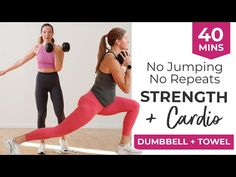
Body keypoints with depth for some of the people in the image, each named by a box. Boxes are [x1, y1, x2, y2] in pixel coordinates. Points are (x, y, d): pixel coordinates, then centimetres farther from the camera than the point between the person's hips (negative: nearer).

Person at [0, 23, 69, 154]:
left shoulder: (58, 48, -3)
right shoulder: (37, 48, 1)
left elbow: (58, 68, -11)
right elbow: (21, 62, 8)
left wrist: (55, 52, -19)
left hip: (54, 81, -1)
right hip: (41, 80, 1)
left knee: (60, 112, -5)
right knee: (41, 114, 0)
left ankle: (63, 140, 18)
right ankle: (42, 144, 9)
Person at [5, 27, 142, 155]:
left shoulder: (111, 55, 10)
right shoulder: (112, 60, -20)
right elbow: (126, 89, -17)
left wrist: (124, 65, 11)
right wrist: (129, 65, -12)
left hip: (100, 103, 10)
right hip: (91, 104, -10)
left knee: (135, 106, 11)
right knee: (58, 131, -6)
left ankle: (124, 146, 11)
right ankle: (16, 141, 2)